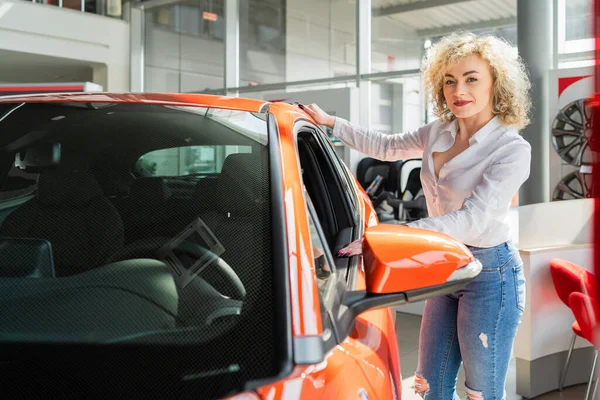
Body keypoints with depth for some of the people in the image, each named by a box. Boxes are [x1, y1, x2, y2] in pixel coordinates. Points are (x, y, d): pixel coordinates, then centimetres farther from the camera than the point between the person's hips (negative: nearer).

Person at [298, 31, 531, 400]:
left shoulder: (512, 149, -17)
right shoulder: (438, 133, 5)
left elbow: (473, 219, -27)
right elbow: (387, 147, 21)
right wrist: (330, 122, 14)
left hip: (490, 272, -7)